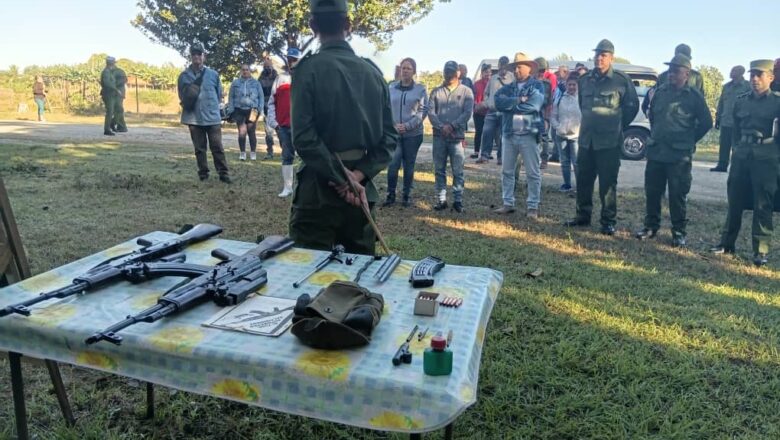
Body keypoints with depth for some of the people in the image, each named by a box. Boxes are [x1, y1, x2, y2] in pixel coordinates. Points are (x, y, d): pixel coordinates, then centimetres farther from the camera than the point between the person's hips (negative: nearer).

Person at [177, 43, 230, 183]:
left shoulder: (213, 74, 0)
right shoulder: (184, 76, 2)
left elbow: (219, 94, 8)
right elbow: (182, 96, 10)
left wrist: (211, 107, 6)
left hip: (213, 117, -1)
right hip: (194, 118, 1)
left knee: (217, 147, -1)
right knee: (200, 149, 8)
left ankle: (223, 173, 4)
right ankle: (203, 174, 17)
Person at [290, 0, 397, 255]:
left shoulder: (309, 68, -8)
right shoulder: (373, 72, 5)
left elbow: (304, 137, -18)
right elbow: (389, 136, 2)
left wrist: (344, 178, -14)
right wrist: (358, 175, -6)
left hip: (320, 189, -4)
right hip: (362, 190, 5)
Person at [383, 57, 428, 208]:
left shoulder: (421, 89, 0)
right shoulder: (391, 88, 5)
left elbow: (423, 110, -4)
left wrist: (408, 126, -13)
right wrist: (393, 125, -10)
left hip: (413, 134, 0)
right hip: (394, 133, 1)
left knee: (409, 165, 8)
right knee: (393, 164, -7)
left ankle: (406, 195, 20)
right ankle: (391, 194, 6)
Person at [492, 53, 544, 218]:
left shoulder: (537, 85, 0)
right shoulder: (508, 87, 13)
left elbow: (533, 105, -16)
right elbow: (498, 102, -5)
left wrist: (510, 105, -7)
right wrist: (519, 100, -15)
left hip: (529, 134, -5)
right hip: (509, 134, 5)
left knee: (533, 173, 0)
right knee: (507, 171, 9)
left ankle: (533, 206, 7)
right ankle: (508, 204, 19)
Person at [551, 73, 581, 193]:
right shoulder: (559, 100, 6)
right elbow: (553, 116, 10)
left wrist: (582, 129, -14)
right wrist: (557, 127, -4)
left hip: (576, 135, -4)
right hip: (561, 135, 4)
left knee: (577, 162, -8)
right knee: (564, 162, 12)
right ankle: (567, 184, 23)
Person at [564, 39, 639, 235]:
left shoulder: (622, 80, -6)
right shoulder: (585, 80, 9)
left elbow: (632, 106, 2)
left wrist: (619, 126, 6)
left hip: (609, 141, -5)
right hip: (586, 139, 5)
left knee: (607, 182, -1)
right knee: (583, 180, 10)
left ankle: (608, 221, 7)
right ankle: (583, 216, 22)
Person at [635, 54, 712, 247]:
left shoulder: (694, 96, -4)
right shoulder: (660, 91, 7)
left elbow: (706, 122, 3)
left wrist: (690, 140, 5)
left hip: (679, 154, -4)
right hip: (655, 151, 4)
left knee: (678, 194, 1)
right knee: (652, 191, 9)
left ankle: (679, 232, 11)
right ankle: (651, 226, 23)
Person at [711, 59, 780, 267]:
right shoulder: (741, 101, 10)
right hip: (741, 156, 4)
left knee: (763, 205, -2)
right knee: (735, 201, 8)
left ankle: (761, 251, 2)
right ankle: (727, 243, 17)